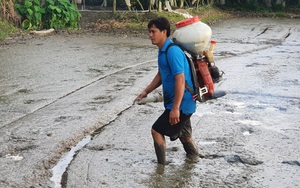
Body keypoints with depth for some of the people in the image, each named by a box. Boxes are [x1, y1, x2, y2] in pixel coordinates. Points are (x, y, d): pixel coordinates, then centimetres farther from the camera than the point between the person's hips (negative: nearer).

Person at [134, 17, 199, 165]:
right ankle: (193, 155, 48)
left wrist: (175, 108, -29)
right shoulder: (163, 51, 8)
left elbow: (180, 80, -28)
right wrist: (146, 92, 16)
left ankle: (161, 166, 4)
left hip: (181, 103, -10)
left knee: (156, 131, -6)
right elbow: (161, 75, 22)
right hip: (182, 103, 10)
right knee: (183, 133, 27)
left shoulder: (172, 51, -23)